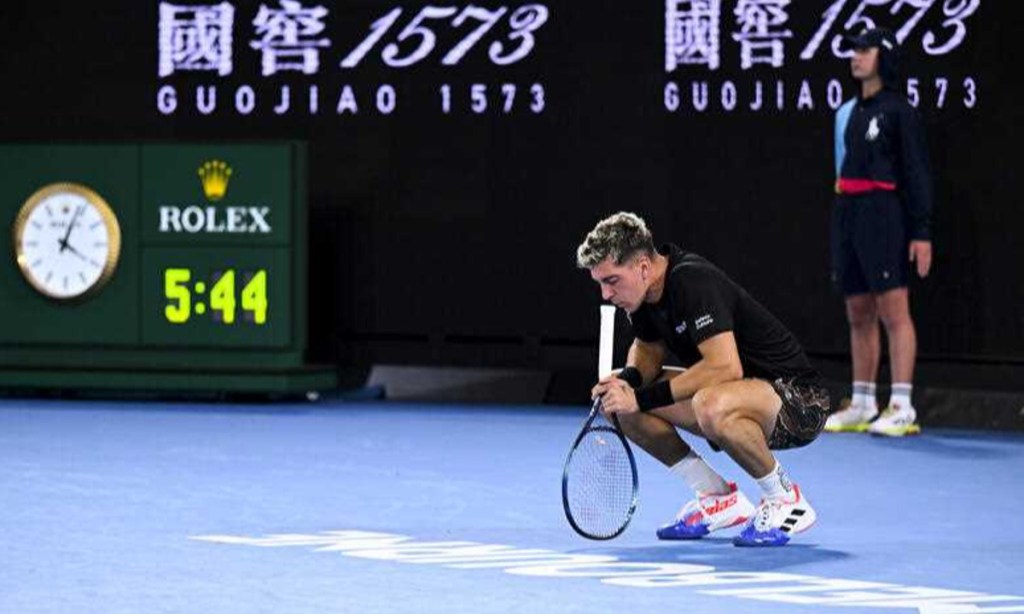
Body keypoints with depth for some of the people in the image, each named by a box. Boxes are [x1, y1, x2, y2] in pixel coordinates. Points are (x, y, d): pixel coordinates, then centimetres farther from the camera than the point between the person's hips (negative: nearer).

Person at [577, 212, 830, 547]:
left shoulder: (693, 281, -26)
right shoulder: (642, 292, 0)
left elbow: (726, 368, -35)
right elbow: (648, 349, 19)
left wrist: (643, 397, -30)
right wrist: (627, 379, -6)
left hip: (799, 399, -9)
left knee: (711, 404, -40)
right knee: (624, 400, -1)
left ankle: (786, 499, -15)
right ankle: (720, 498, 6)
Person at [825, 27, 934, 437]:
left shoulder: (898, 111, -4)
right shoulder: (849, 112, 17)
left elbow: (917, 173, -7)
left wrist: (921, 232, -13)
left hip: (882, 215, -8)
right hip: (846, 214, 8)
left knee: (893, 311, -9)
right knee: (859, 316, 10)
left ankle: (902, 409, -11)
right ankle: (861, 406, 14)